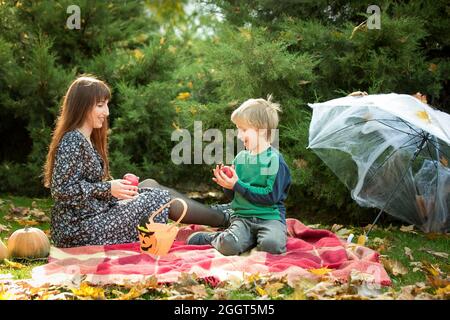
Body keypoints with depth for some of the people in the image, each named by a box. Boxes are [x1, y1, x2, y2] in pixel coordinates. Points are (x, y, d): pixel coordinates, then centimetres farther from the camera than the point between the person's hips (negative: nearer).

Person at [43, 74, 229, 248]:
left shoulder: (86, 140, 14)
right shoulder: (73, 141, -16)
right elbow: (61, 190, -22)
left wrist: (117, 185, 2)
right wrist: (108, 188, -18)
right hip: (79, 232, -9)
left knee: (150, 185, 10)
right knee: (160, 199, -5)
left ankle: (220, 217, 14)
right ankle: (224, 220, 10)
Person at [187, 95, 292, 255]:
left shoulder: (274, 159, -9)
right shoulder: (240, 157, 10)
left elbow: (271, 196, -17)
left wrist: (238, 185, -16)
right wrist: (227, 185, -4)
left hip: (270, 216, -3)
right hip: (242, 216, 3)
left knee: (272, 245, -34)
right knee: (229, 246, -26)